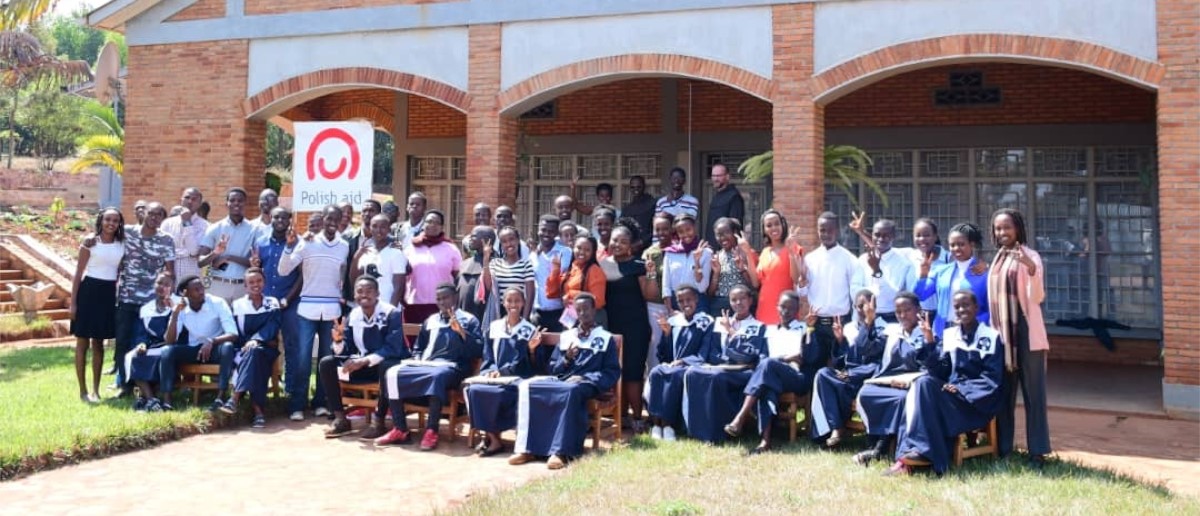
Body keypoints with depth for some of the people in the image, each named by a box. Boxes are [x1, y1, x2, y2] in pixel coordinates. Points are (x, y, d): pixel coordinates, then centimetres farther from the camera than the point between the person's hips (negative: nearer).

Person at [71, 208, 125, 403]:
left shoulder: (121, 245, 7)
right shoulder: (90, 242, -5)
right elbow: (78, 273, -5)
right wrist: (73, 302, -8)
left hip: (109, 293, 4)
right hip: (89, 290, -4)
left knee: (99, 343, 10)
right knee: (83, 342, 2)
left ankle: (96, 389, 16)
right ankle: (83, 390, 7)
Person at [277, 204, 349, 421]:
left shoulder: (344, 247, 7)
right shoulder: (306, 243, 0)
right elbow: (283, 270, -6)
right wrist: (290, 246, -17)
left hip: (332, 309, 2)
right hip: (307, 307, -2)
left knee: (327, 358, 7)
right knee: (302, 358, -4)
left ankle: (321, 403, 16)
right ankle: (297, 406, 3)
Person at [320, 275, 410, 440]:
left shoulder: (392, 313, -17)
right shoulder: (353, 315, 1)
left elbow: (393, 349, -26)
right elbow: (346, 350, 2)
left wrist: (365, 361, -34)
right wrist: (339, 341, -21)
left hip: (388, 363, -6)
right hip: (362, 363, 6)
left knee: (386, 366, -40)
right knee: (326, 364, -10)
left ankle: (378, 421, -27)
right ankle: (340, 418, -9)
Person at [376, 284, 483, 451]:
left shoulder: (469, 320, 7)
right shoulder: (430, 321, 23)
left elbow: (477, 349, -5)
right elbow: (417, 348, 29)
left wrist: (461, 331, -14)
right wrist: (417, 361, 7)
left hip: (451, 367, -5)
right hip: (425, 364, 6)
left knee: (437, 375, -41)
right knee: (392, 373, -18)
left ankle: (431, 431, -35)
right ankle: (400, 430, -15)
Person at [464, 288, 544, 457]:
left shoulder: (530, 330, 8)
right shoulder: (493, 327, 16)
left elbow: (523, 362, 3)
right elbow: (487, 357, 12)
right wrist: (492, 371, -7)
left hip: (516, 377, -3)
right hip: (493, 375, 3)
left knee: (497, 392, -32)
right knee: (474, 389, -27)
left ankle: (490, 436, -12)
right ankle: (493, 438, -19)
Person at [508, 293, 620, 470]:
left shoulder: (606, 338, 10)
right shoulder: (566, 336, 22)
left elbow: (612, 373, 1)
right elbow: (553, 368, 19)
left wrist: (585, 378, -13)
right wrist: (566, 359, -3)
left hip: (586, 384, -4)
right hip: (561, 381, 5)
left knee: (571, 390, -41)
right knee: (526, 386, -22)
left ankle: (560, 451, -41)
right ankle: (526, 448, -25)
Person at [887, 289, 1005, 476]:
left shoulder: (990, 337, 1)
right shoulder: (949, 335, 14)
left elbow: (992, 379, -7)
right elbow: (941, 373, 5)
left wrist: (961, 389, -18)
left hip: (978, 401, -4)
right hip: (950, 395, 4)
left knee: (925, 385, -28)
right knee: (921, 383, -28)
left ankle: (924, 452, -29)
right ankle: (907, 455, -37)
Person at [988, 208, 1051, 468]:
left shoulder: (1031, 256, -6)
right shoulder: (997, 259, 13)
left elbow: (1037, 297, -16)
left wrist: (1031, 269, -32)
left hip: (1026, 331, -6)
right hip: (1002, 332, 6)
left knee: (1032, 392, -2)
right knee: (1004, 392, 9)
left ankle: (1037, 450, 1)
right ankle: (1003, 447, 15)